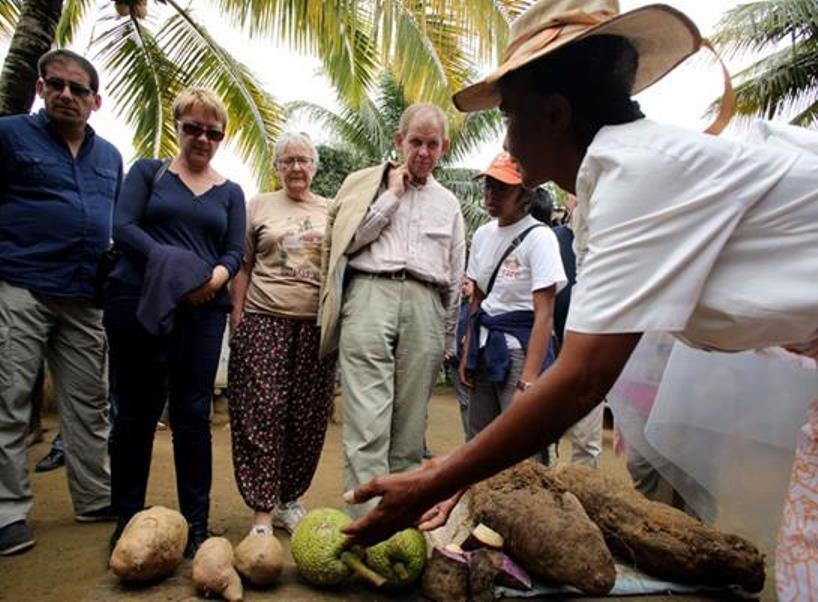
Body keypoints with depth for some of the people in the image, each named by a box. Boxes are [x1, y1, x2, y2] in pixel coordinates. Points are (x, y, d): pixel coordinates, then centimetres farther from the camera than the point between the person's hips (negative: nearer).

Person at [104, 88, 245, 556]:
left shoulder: (230, 192, 16)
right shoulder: (148, 172, 11)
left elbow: (236, 252, 6)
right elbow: (123, 226, -2)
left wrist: (217, 276, -17)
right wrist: (173, 267, -17)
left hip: (203, 310, 1)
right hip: (139, 302, -1)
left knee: (193, 413, 2)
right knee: (136, 410, 4)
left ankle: (196, 522, 11)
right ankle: (128, 518, 18)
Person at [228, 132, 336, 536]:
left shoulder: (332, 211, 13)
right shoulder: (259, 206, 11)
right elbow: (243, 267, 10)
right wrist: (236, 317, 1)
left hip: (317, 323, 2)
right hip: (265, 320, -1)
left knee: (308, 418, 5)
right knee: (262, 414, -5)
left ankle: (288, 499, 22)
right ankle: (262, 510, 4)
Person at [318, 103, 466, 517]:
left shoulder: (448, 204, 23)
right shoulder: (367, 183, 16)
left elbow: (455, 277, 23)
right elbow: (348, 240, 2)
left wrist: (448, 338, 19)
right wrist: (393, 196, 4)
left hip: (424, 306, 3)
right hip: (370, 295, -2)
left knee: (411, 422, 2)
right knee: (367, 419, -13)